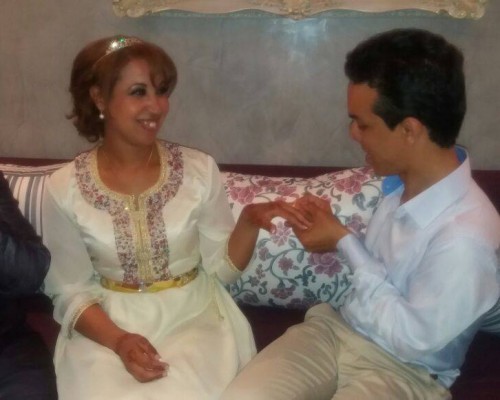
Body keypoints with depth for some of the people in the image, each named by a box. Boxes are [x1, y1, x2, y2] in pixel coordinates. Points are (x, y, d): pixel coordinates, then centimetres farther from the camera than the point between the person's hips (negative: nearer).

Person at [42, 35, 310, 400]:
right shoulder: (65, 189, -6)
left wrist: (249, 222, -19)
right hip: (109, 326, 0)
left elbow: (222, 267, 1)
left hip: (193, 317, 1)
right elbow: (70, 292, -1)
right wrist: (118, 340, -19)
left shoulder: (199, 169, -4)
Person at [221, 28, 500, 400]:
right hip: (336, 328, 6)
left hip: (402, 370, -6)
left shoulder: (466, 236, -28)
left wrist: (344, 242, -18)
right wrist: (333, 226, -5)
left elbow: (413, 338, -20)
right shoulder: (398, 182, -2)